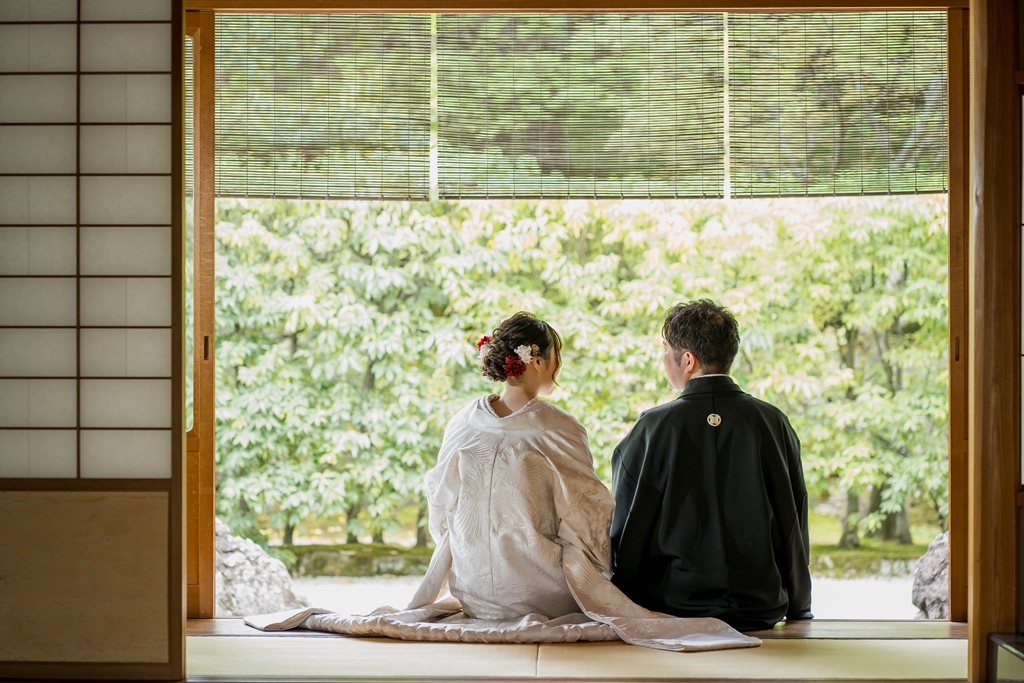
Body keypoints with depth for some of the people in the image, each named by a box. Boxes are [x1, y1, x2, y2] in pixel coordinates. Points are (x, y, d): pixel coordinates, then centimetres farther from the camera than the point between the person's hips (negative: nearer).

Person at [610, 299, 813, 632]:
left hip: (672, 606, -3)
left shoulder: (653, 428, -8)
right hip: (761, 610, 3)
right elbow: (795, 530, 5)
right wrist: (799, 611, 16)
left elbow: (625, 534, -3)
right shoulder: (774, 423, -1)